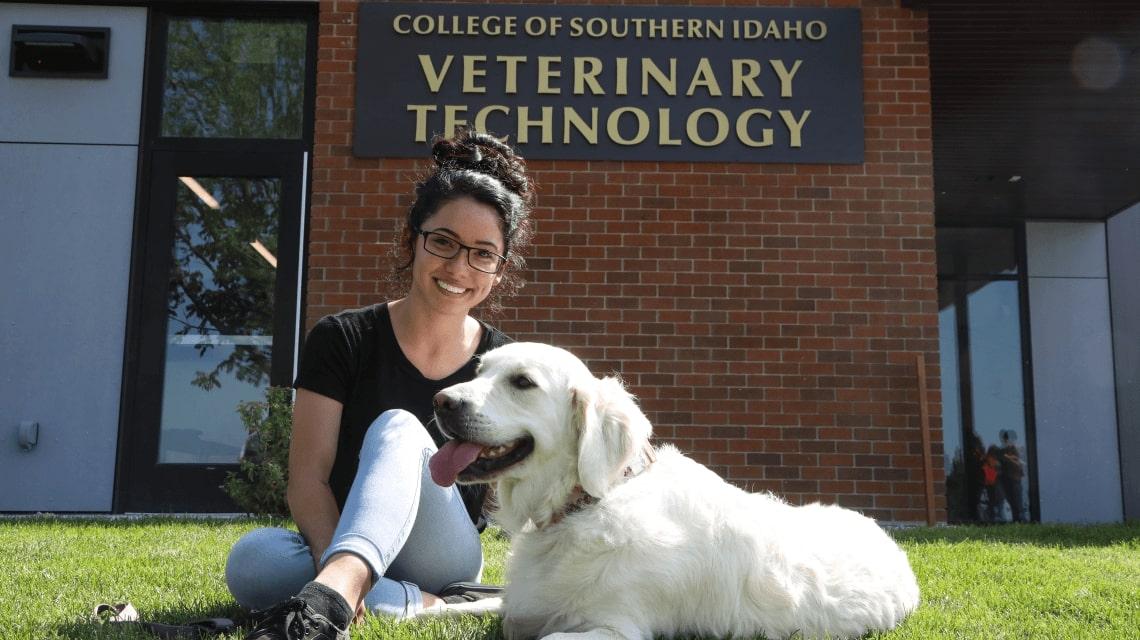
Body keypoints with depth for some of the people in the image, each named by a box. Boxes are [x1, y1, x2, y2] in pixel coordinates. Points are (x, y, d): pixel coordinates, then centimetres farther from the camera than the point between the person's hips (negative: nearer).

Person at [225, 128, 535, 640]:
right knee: (252, 561, -33)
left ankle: (330, 596, -51)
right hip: (333, 547, 1)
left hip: (445, 558, 0)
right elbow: (308, 477, -11)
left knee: (397, 426, -29)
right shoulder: (341, 340, -4)